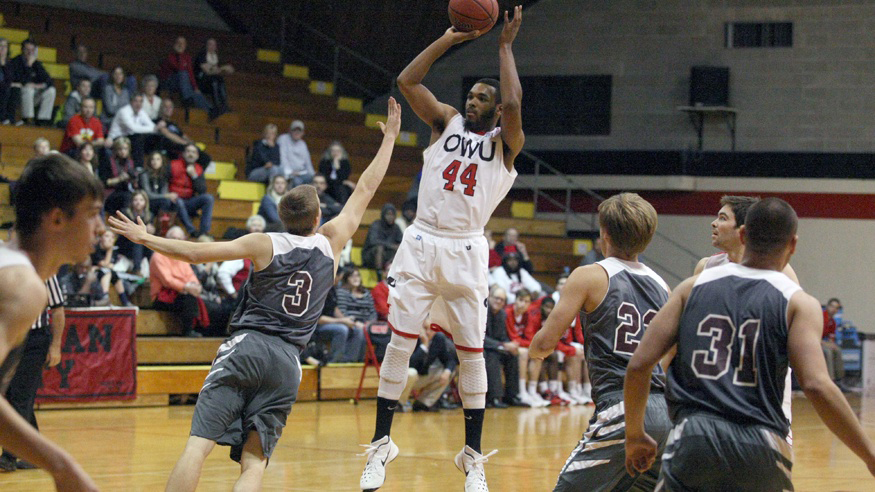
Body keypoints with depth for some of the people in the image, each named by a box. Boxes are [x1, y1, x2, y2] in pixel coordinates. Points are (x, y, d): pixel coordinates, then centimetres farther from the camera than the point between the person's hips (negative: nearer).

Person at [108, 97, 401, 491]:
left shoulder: (265, 245, 3)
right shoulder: (330, 243, 9)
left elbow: (197, 252, -3)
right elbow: (365, 190, 20)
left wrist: (145, 239, 7)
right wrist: (389, 138, 29)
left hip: (246, 348, -3)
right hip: (287, 362, 3)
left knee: (198, 445, -10)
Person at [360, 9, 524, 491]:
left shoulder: (505, 141, 4)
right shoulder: (447, 121, 11)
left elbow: (513, 104, -17)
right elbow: (406, 82, 1)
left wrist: (505, 47, -8)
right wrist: (449, 39, 0)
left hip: (465, 252, -1)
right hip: (422, 242, 2)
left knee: (471, 351, 0)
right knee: (400, 341, -2)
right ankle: (381, 442, 5)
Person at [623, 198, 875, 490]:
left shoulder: (693, 287, 11)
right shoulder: (797, 303, 3)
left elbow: (638, 365, 7)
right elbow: (816, 386, -12)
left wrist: (635, 436, 20)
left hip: (691, 441, 1)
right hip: (759, 449, -1)